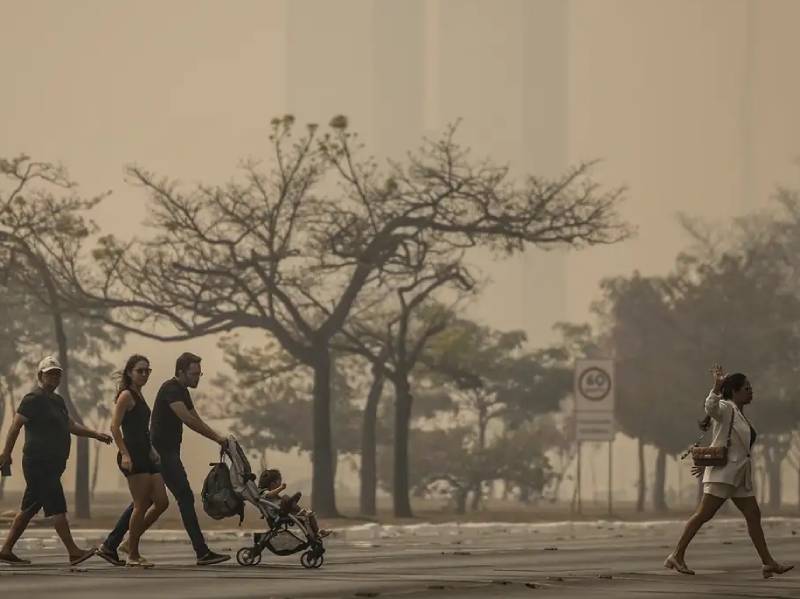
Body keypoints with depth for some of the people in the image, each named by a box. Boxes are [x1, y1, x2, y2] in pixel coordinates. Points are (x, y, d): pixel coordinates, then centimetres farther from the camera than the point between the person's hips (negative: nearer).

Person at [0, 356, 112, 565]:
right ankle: (73, 552, -14)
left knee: (29, 508, 11)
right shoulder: (33, 399, -9)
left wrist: (96, 434, 8)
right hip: (38, 462, -10)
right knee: (57, 507, -12)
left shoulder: (58, 401, 19)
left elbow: (72, 426, 20)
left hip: (53, 464, 10)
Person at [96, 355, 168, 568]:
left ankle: (130, 543, 13)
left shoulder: (138, 396, 20)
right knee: (141, 506, -8)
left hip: (146, 456, 9)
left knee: (161, 503, 5)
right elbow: (115, 427, -16)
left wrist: (152, 451, 22)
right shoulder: (126, 395, -7)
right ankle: (133, 555, 0)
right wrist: (125, 454, -22)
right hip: (133, 456, -9)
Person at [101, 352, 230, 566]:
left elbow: (196, 420, 19)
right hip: (163, 453, -10)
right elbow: (188, 419, -25)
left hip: (168, 452, 10)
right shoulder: (171, 389, -15)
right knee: (185, 498, -10)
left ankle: (110, 544, 14)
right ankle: (202, 552, -11)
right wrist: (216, 437, -22)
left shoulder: (182, 391, 17)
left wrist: (218, 437, 7)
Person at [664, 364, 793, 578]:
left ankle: (768, 563, 8)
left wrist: (707, 463, 27)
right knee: (704, 514, -10)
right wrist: (717, 386, -46)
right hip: (723, 473, -10)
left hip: (739, 476, 10)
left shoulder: (740, 415, 20)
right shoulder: (726, 408, -8)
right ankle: (677, 556, -6)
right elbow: (711, 407, -32)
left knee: (753, 516, 6)